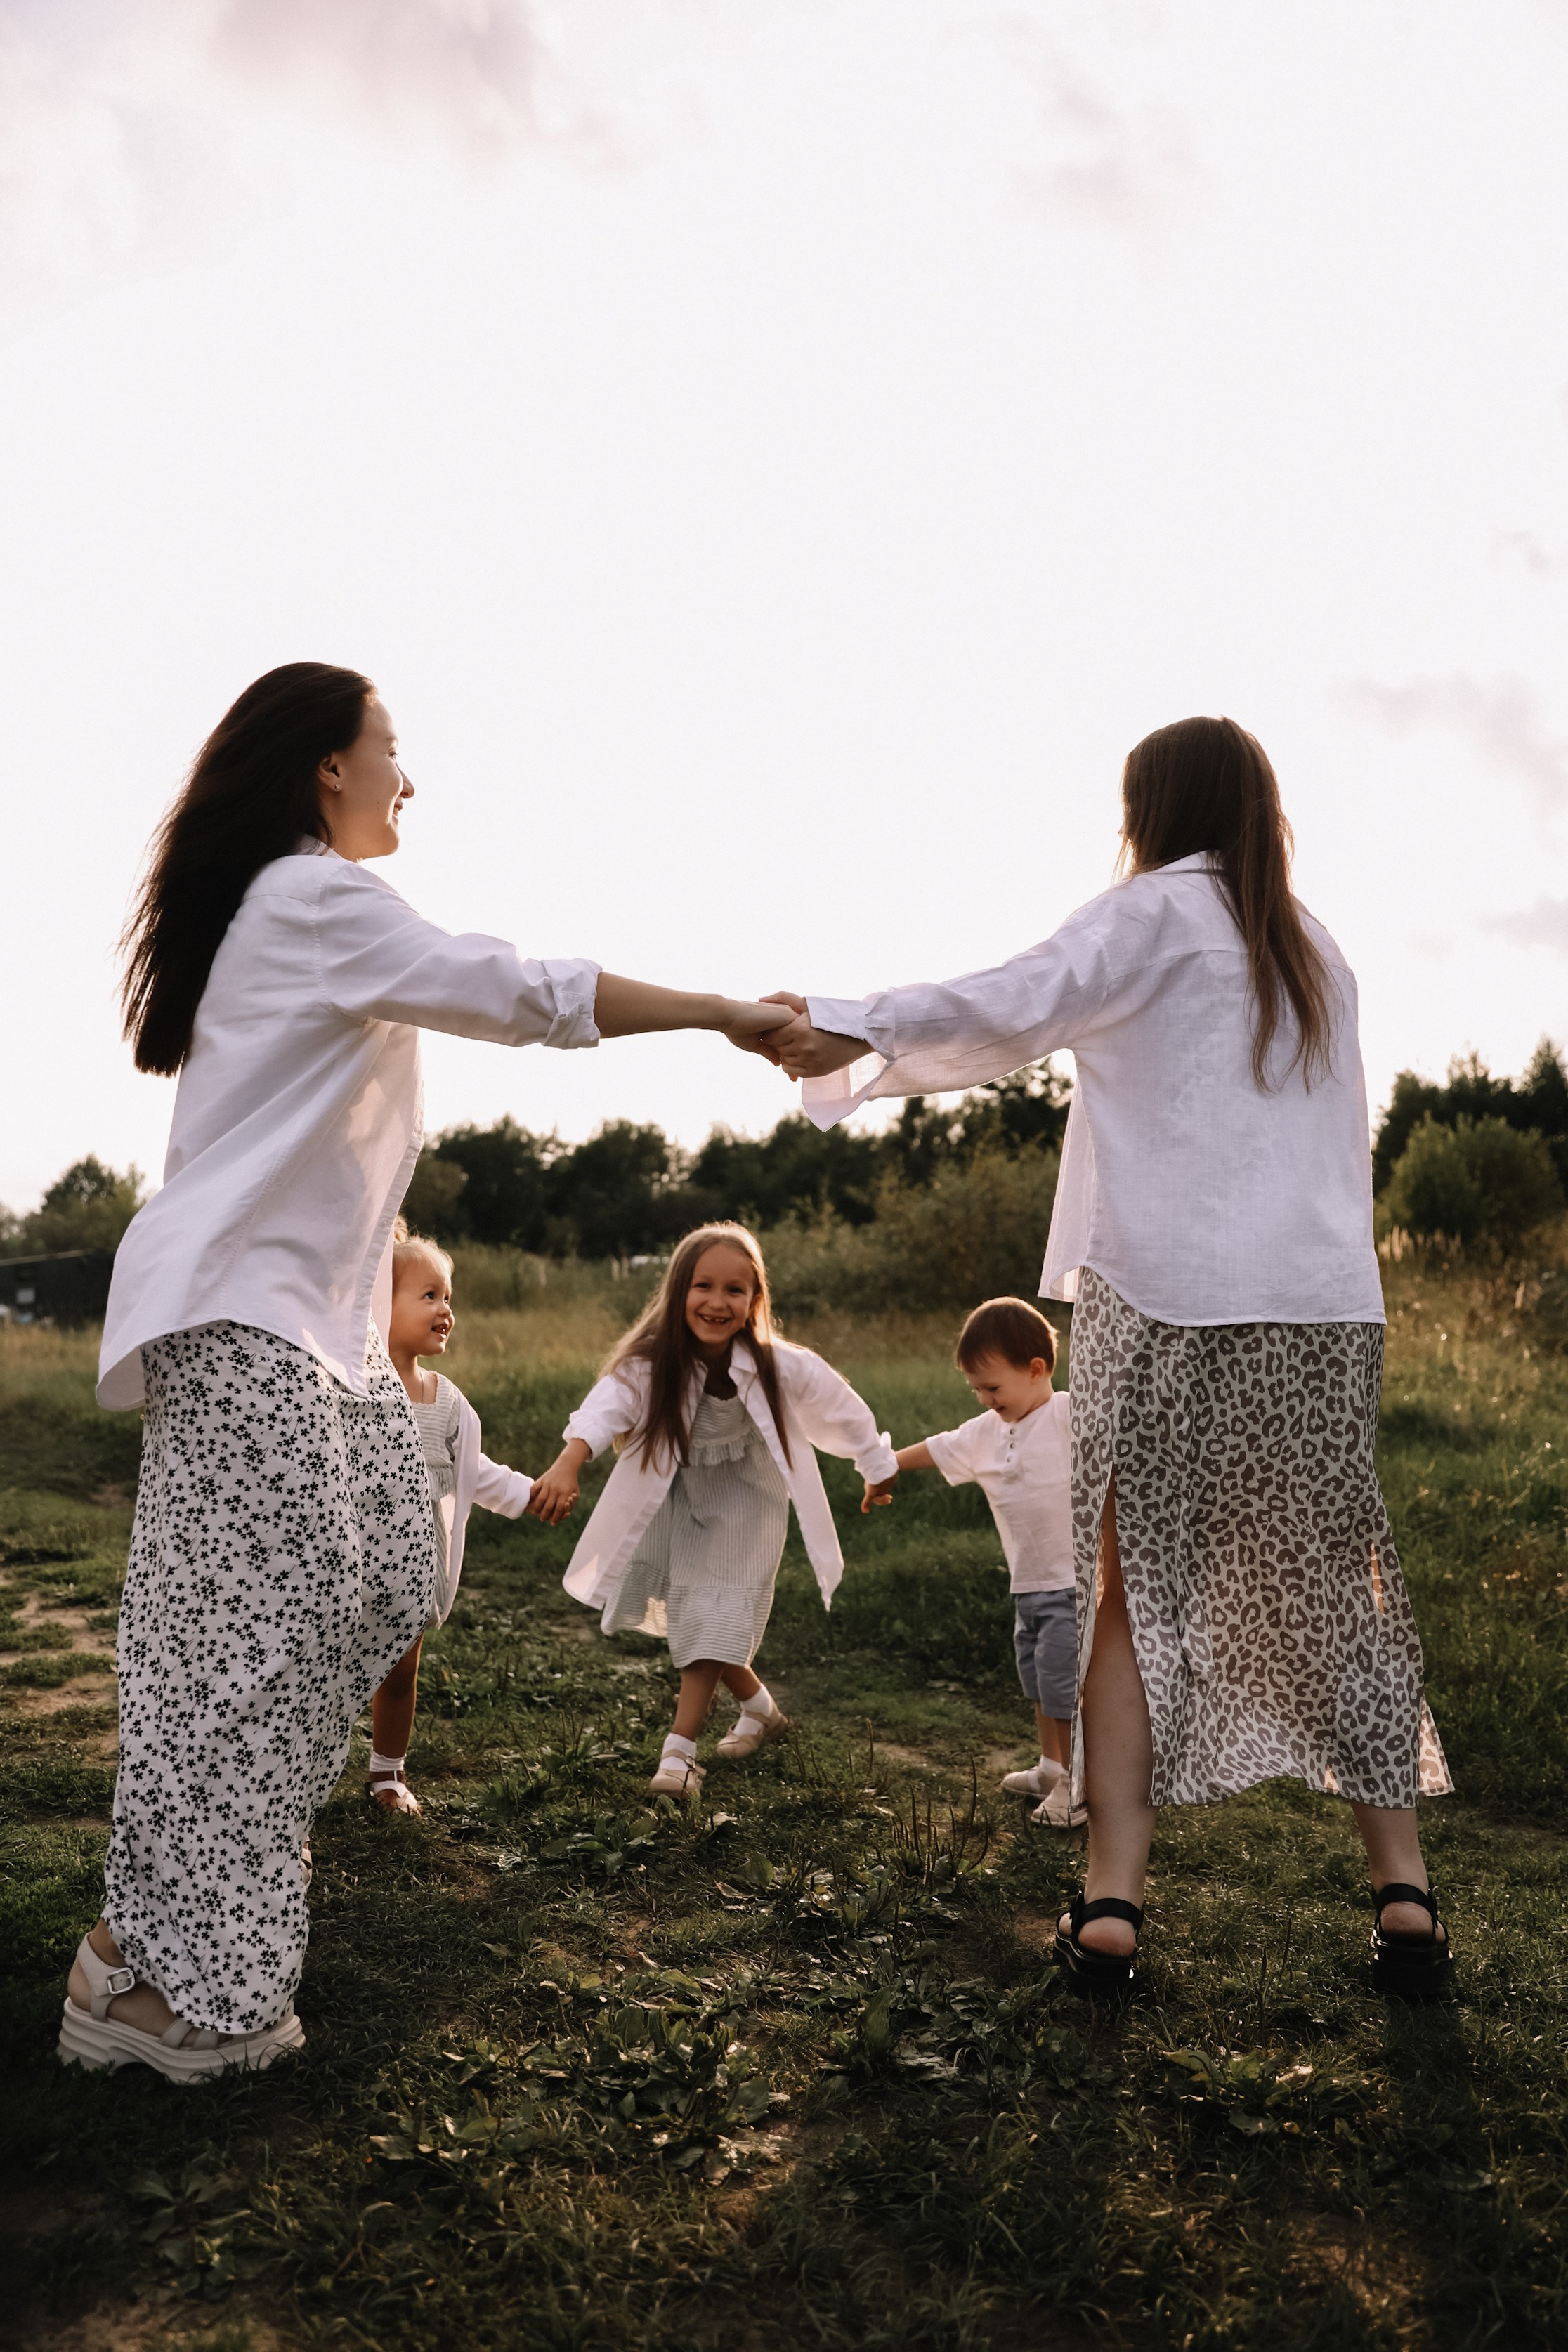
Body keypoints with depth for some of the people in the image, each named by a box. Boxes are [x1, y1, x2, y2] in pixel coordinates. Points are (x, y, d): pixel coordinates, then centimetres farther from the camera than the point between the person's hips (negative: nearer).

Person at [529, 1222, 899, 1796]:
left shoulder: (781, 1367, -26)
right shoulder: (651, 1363, -28)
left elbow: (841, 1410, -10)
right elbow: (605, 1407, -46)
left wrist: (879, 1468, 5)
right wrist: (566, 1467, -65)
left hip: (745, 1500, -2)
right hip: (676, 1496, 2)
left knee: (713, 1621, -11)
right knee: (690, 1614, 11)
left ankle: (679, 1753, -3)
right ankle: (761, 1709, 35)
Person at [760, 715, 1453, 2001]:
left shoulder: (1159, 910, 1)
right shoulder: (1315, 953, 20)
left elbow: (1013, 1008, -11)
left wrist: (850, 1028, -10)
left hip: (1172, 1307, -5)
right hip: (1327, 1312, 5)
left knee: (1135, 1593, 3)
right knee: (1338, 1591, 13)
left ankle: (1112, 1901, 1)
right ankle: (1404, 1890, 12)